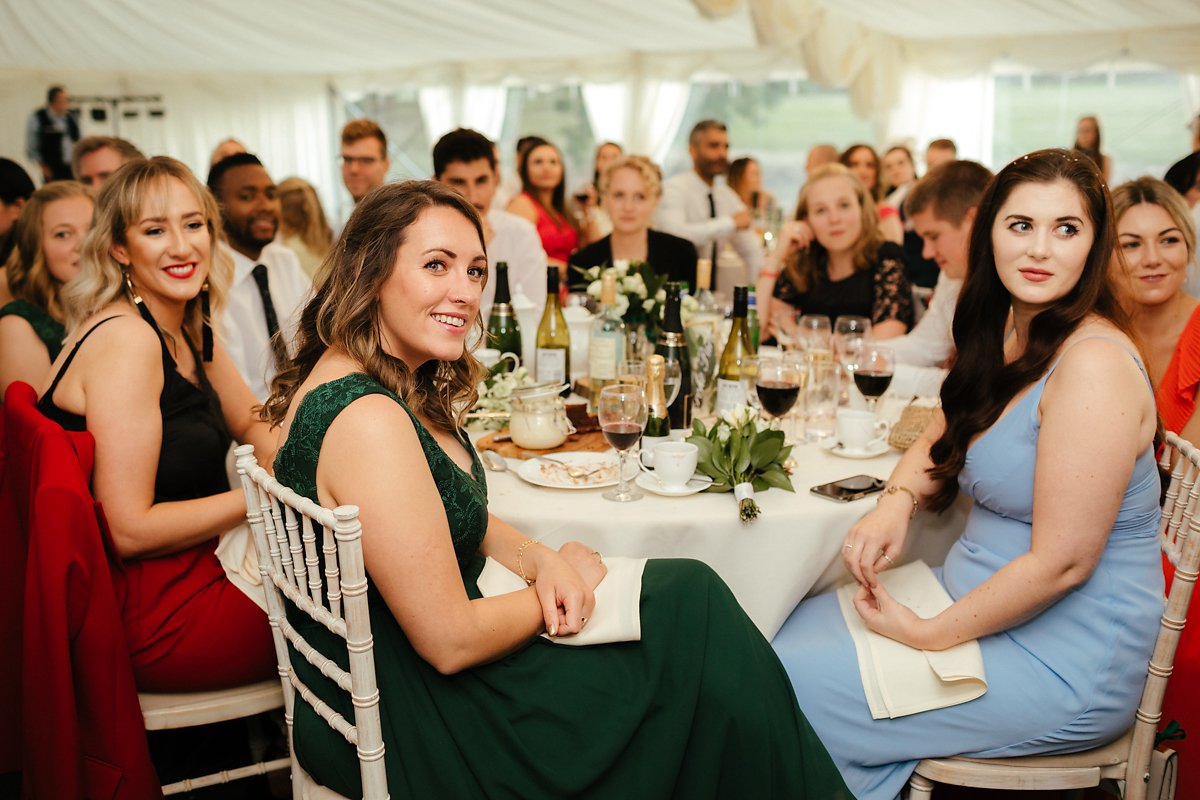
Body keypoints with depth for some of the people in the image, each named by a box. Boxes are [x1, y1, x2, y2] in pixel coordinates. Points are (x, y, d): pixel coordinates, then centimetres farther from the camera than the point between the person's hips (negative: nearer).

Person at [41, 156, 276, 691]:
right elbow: (129, 530, -23)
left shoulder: (190, 331, 6)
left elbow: (254, 425, 18)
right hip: (150, 617, -8)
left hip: (190, 576, 8)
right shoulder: (126, 341, -21)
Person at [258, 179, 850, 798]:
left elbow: (460, 516, 15)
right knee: (689, 606, -6)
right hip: (400, 730, -9)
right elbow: (450, 642, -24)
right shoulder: (367, 420, -28)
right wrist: (569, 579, -8)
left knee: (688, 590, 4)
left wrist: (542, 561, -5)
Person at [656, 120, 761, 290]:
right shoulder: (673, 188, -10)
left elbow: (751, 251, 14)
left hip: (712, 293, 5)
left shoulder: (727, 195, 9)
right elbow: (674, 233, -30)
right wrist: (730, 223, -22)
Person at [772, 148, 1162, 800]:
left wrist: (928, 635, -16)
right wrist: (896, 502, -6)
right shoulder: (1009, 334, 5)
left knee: (791, 692, -11)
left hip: (1063, 668, -8)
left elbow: (1061, 562, -25)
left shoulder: (1093, 367, -24)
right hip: (982, 598, 9)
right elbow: (941, 445, 17)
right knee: (799, 623, 6)